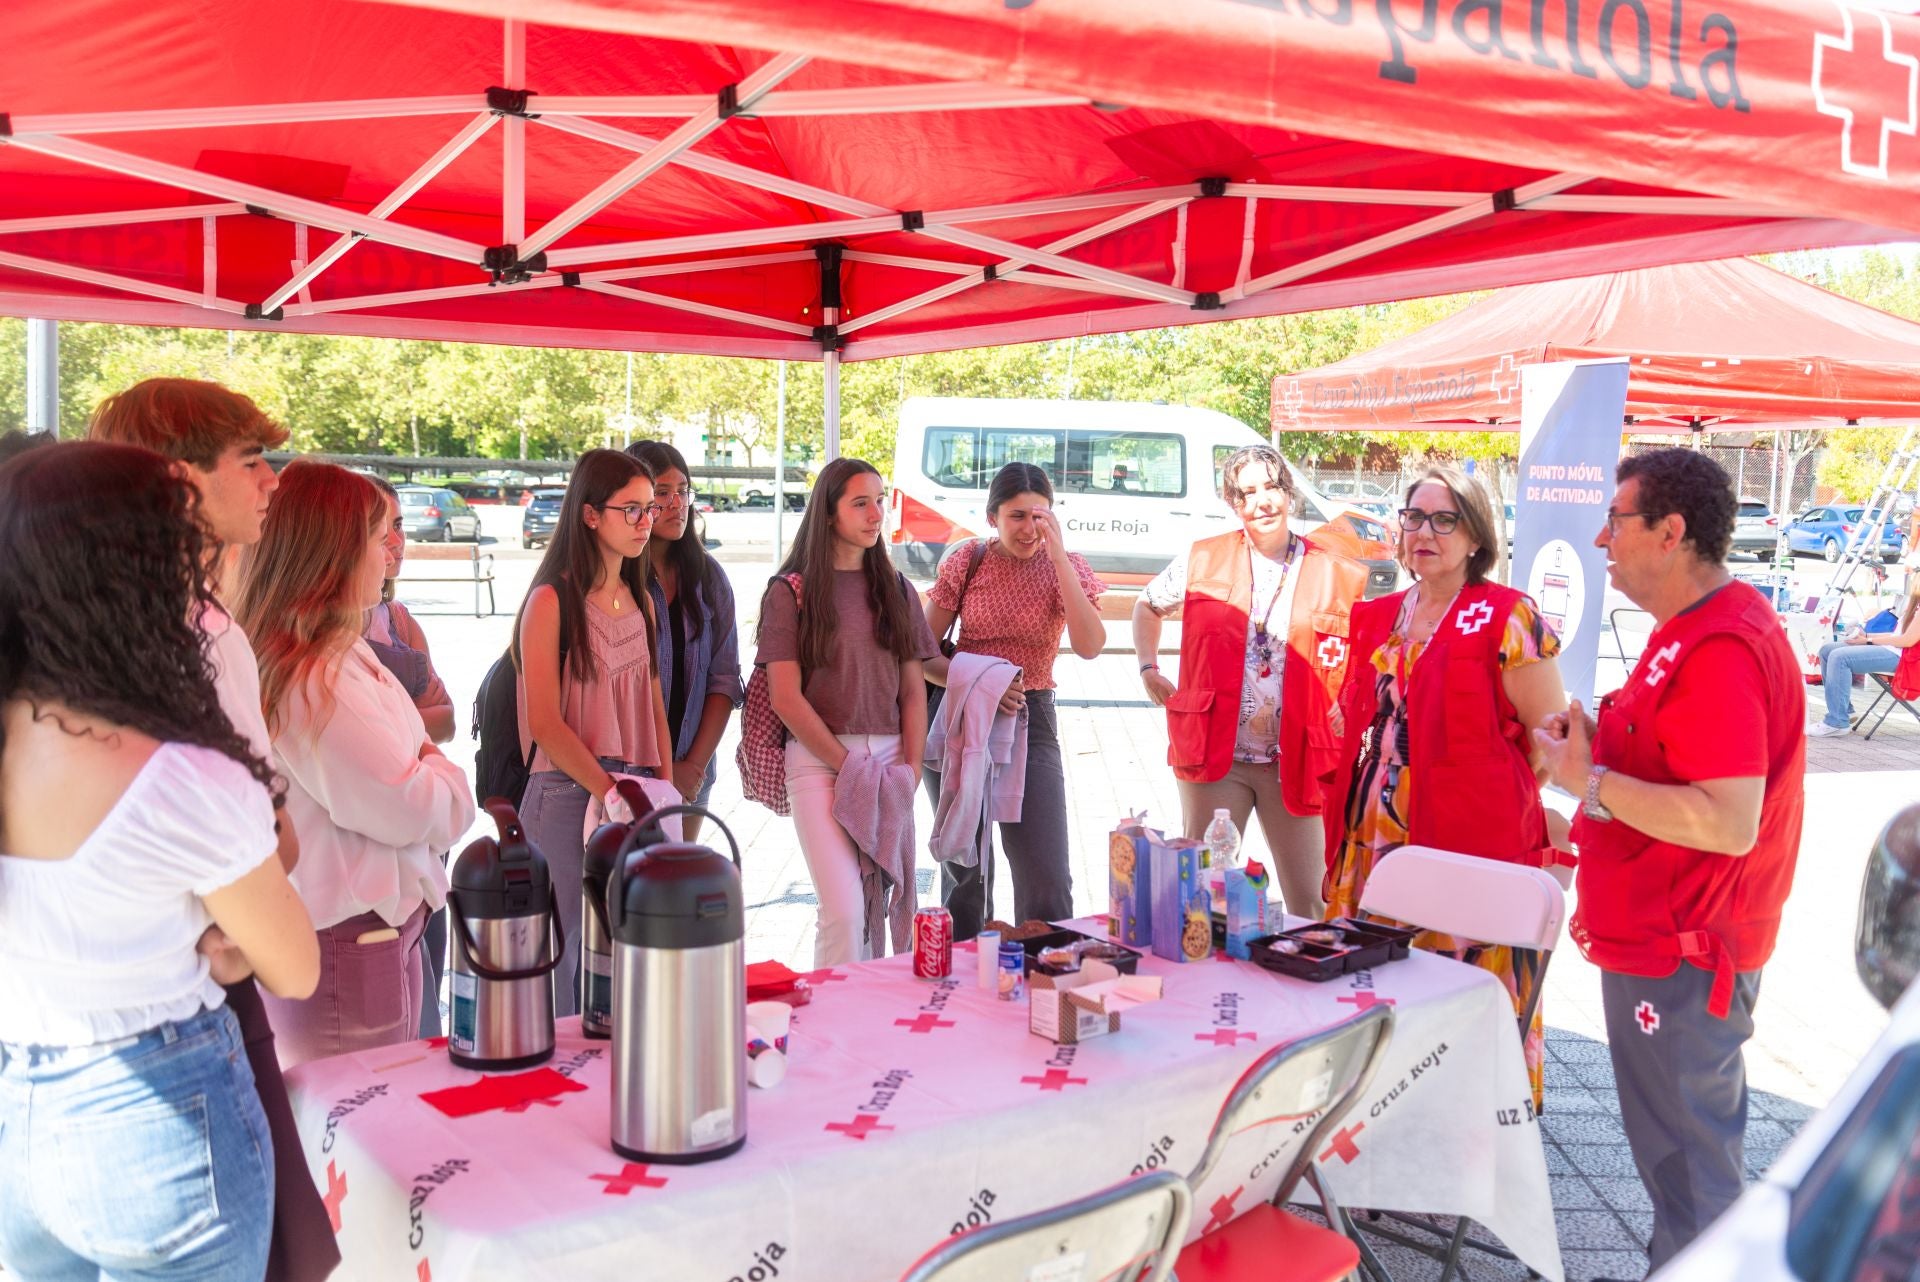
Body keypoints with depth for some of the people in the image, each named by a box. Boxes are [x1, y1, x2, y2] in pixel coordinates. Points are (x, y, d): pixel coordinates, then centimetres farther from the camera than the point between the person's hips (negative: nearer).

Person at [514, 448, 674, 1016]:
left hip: (635, 796, 6)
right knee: (564, 958, 1)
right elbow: (544, 723, -12)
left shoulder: (641, 601, 13)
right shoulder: (552, 601, -8)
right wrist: (611, 792, -18)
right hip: (569, 795, -6)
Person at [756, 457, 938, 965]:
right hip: (818, 757, -4)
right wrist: (850, 767, -9)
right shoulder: (790, 592, 1)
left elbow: (914, 690, 12)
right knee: (844, 909, -14)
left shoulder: (896, 590, 14)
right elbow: (785, 697, -6)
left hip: (889, 757, 4)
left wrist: (912, 767, -1)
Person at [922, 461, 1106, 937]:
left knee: (1047, 876, -9)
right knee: (963, 867, 12)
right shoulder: (967, 561, -1)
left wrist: (1058, 555, -20)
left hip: (1029, 720, 0)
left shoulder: (1065, 568, -1)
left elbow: (1090, 645, -18)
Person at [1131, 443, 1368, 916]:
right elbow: (1147, 606, 20)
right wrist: (1149, 670, 11)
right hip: (1214, 753, 0)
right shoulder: (1203, 561, 2)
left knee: (1311, 902, 6)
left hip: (1296, 760, 0)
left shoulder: (1333, 575, 2)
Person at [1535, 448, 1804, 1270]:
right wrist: (1600, 744, 5)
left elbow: (1730, 823, -31)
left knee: (1682, 1156, 3)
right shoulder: (1695, 630, 10)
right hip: (1668, 935, 11)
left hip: (1678, 954, -11)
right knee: (1698, 1136, 23)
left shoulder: (1720, 650, -24)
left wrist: (1588, 780, -24)